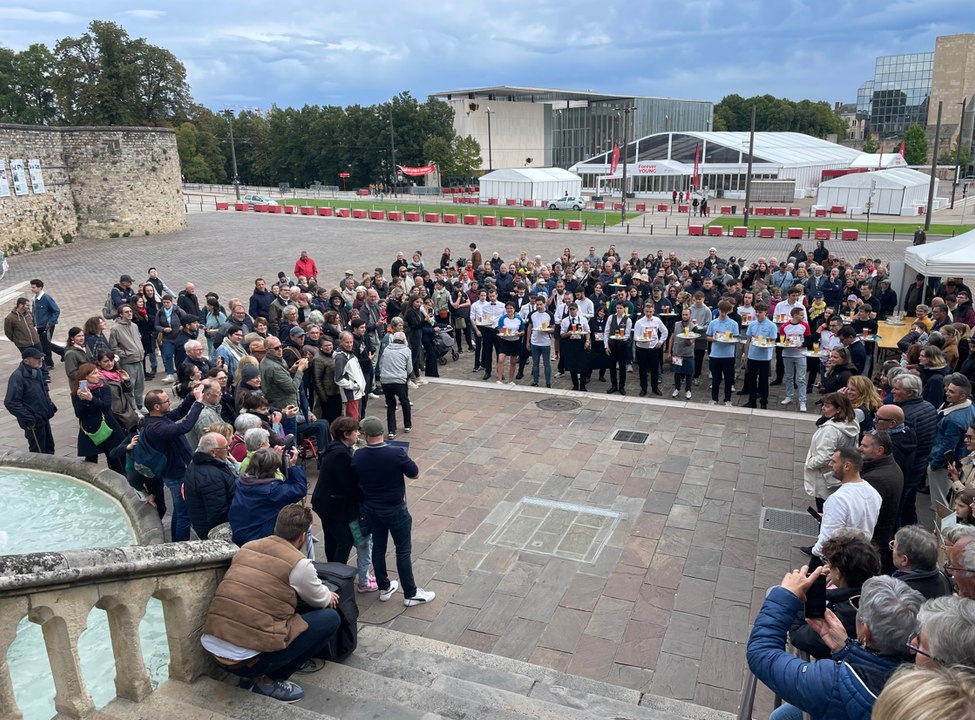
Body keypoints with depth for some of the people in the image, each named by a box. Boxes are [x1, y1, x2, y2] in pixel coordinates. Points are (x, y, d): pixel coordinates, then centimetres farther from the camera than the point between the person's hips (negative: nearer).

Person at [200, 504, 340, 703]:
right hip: (247, 658, -7)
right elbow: (319, 600, 13)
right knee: (330, 618, 4)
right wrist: (329, 597, 38)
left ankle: (251, 675, 17)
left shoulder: (247, 548, 11)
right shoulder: (298, 563, -7)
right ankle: (269, 681, 4)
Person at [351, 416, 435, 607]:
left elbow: (358, 483, 3)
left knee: (378, 546, 19)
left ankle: (384, 588, 33)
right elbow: (415, 474, -11)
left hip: (370, 508, 4)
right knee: (403, 550, 8)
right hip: (394, 509, -4)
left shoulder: (357, 457, -12)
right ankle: (411, 594, 17)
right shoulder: (397, 454, -25)